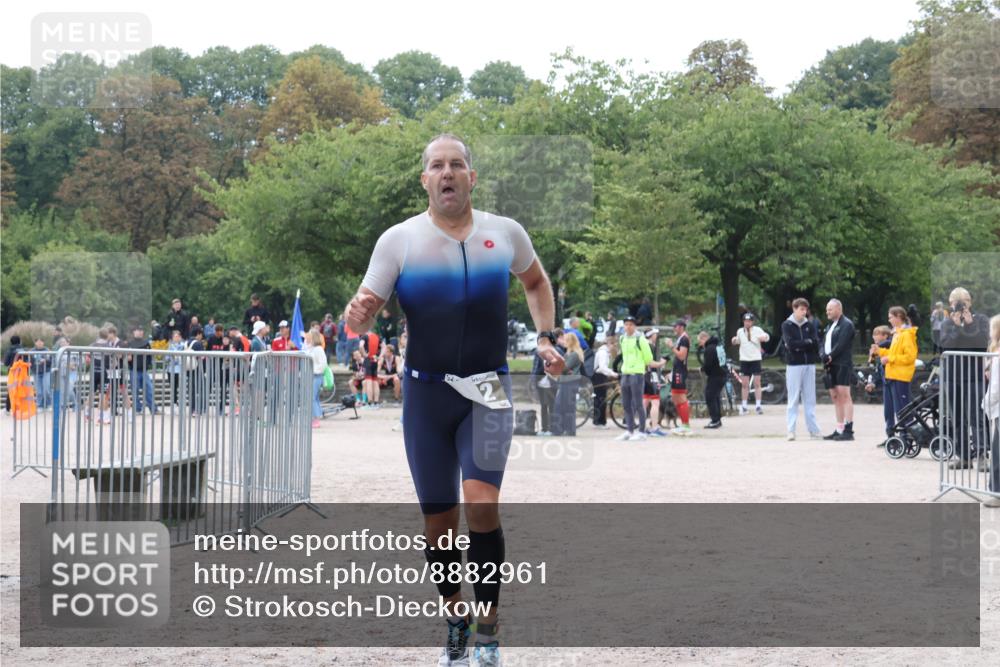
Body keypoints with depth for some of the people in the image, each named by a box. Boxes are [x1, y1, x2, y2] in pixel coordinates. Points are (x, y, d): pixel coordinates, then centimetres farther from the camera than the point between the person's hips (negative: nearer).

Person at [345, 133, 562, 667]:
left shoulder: (506, 233, 0)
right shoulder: (399, 240, -4)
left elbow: (536, 282, 21)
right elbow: (362, 317, -7)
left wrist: (546, 337, 8)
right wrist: (357, 315, -30)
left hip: (488, 391, -1)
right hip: (426, 391, 1)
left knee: (481, 503, -19)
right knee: (437, 521, 6)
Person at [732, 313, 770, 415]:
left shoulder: (757, 330, -3)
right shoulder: (740, 331, 7)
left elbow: (767, 336, -10)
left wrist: (764, 337, -33)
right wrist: (735, 340, -1)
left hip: (755, 359, -2)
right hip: (744, 359, 3)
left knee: (757, 383, -2)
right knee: (744, 384, 5)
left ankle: (758, 405, 2)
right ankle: (744, 406, 11)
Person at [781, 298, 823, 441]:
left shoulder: (810, 325, 10)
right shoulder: (787, 325, 0)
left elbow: (816, 343, -4)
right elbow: (790, 343, -13)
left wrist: (798, 345, -13)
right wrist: (807, 342, -9)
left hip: (809, 364, 3)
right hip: (794, 365, -3)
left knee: (810, 399, 6)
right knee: (793, 399, -2)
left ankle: (813, 429, 9)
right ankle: (791, 430, 0)